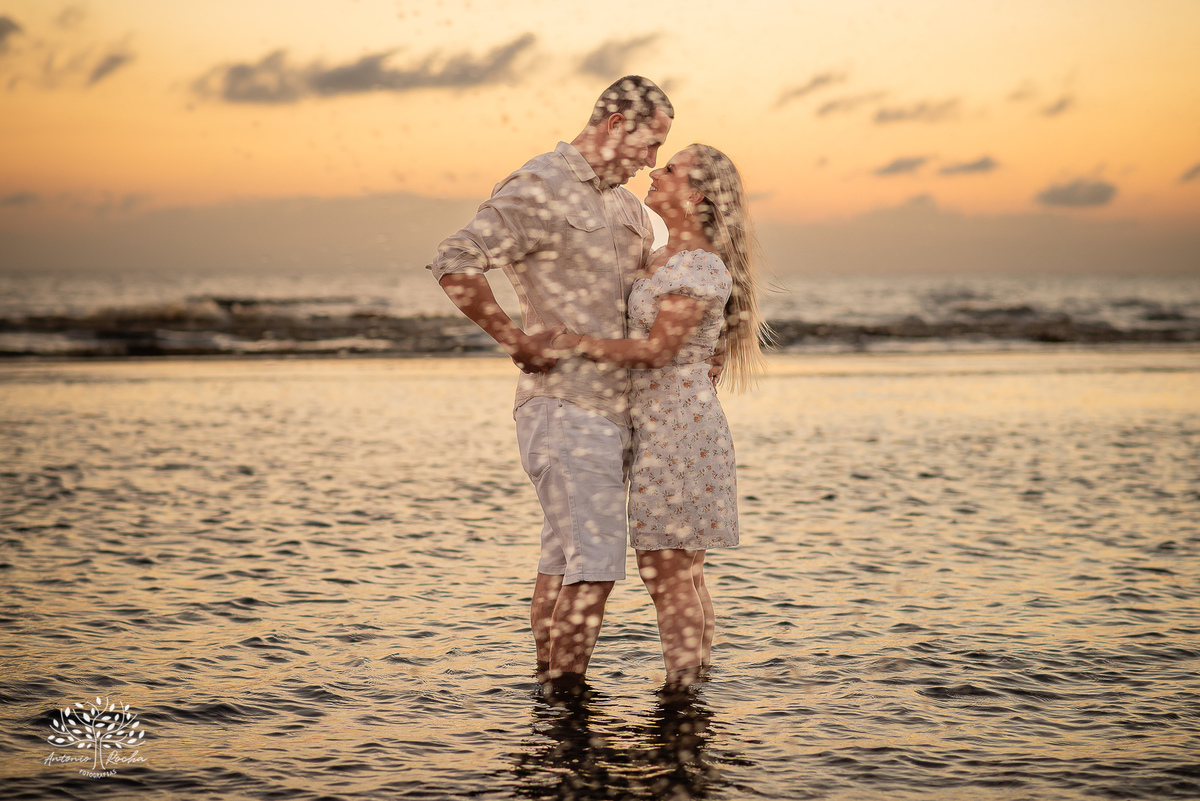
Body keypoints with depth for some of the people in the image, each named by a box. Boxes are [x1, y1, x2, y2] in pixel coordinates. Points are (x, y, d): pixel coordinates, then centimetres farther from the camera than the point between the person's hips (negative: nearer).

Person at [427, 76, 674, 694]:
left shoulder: (624, 206, 16)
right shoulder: (539, 191, -13)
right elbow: (454, 264, -23)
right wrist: (516, 341, -19)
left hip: (611, 410, 9)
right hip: (567, 409, -9)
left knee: (564, 559, 12)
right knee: (595, 560, -11)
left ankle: (549, 686, 18)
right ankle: (566, 692, -5)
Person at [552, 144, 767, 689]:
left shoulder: (700, 266, -15)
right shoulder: (666, 259, 15)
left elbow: (656, 349, -20)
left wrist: (571, 343, -17)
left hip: (678, 430, -10)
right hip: (666, 427, 10)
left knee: (666, 573, -7)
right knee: (682, 571, 12)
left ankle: (681, 692, -2)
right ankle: (692, 685, 18)